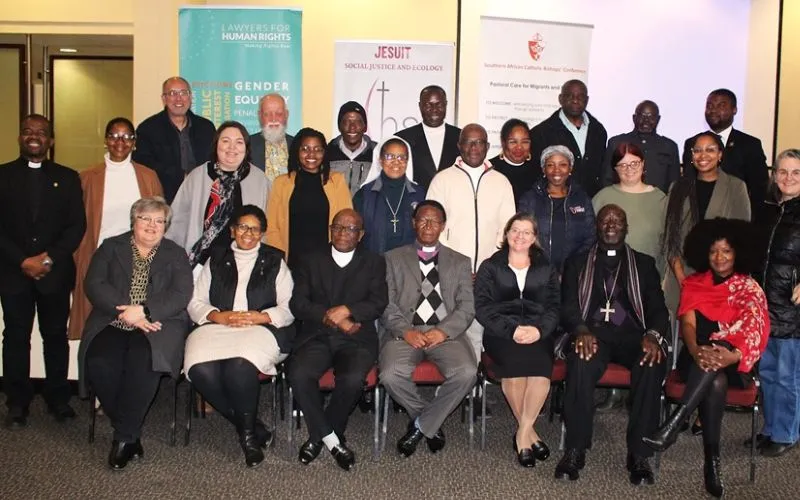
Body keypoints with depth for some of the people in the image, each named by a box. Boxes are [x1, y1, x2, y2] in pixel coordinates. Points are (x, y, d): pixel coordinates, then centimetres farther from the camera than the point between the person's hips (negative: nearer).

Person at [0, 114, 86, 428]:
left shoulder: (67, 177, 9)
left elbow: (77, 225, 2)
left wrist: (50, 258, -10)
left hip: (56, 272, 0)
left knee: (56, 335, 6)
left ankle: (58, 399, 16)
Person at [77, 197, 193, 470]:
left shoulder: (176, 254, 14)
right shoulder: (111, 247, 16)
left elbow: (180, 295, -1)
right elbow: (94, 285, 1)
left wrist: (143, 311, -16)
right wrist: (125, 311, -14)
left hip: (157, 324, -1)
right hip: (112, 322, 1)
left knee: (144, 361, -33)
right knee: (99, 362, -29)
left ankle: (124, 437, -18)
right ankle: (129, 434, -11)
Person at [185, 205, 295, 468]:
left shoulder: (275, 261, 18)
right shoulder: (216, 260, 23)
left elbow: (289, 307, 7)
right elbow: (195, 303, 14)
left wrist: (261, 316, -10)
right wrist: (217, 316, -6)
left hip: (261, 329, -2)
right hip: (216, 327, 3)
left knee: (240, 365, -36)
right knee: (201, 369, -30)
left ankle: (247, 433, -13)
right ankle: (253, 428, -13)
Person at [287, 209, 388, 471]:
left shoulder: (374, 263, 13)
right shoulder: (310, 261, 14)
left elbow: (378, 303, 0)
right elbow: (298, 303, 2)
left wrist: (346, 310, -17)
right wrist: (333, 319, -11)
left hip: (357, 338, -1)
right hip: (317, 336, 1)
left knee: (352, 380, -31)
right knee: (298, 374, -29)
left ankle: (318, 436, -3)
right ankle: (332, 439, -9)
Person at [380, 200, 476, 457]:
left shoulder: (460, 262, 18)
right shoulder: (393, 259, 16)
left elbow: (467, 307, 7)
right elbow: (386, 304, 5)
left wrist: (444, 331, -12)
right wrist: (406, 331, -12)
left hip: (445, 333, 1)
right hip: (406, 332, 0)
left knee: (467, 373, -29)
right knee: (391, 376, -30)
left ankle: (421, 425, -5)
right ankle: (432, 423, 0)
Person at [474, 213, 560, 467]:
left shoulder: (546, 269, 19)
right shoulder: (490, 267, 12)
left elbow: (554, 307, 8)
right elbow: (483, 308, 1)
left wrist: (539, 329, -13)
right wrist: (512, 330, -15)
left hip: (537, 333, 1)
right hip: (501, 333, -1)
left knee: (540, 365, -31)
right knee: (514, 361, -32)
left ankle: (523, 433, -18)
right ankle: (529, 431, -14)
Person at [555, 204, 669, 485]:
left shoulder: (644, 264, 21)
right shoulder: (577, 263, 19)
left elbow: (658, 308, 9)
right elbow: (568, 306, 6)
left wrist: (653, 335, -15)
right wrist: (581, 330, -17)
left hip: (631, 334, 1)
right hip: (592, 333, -1)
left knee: (652, 363, -34)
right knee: (582, 362, -36)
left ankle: (639, 454, -25)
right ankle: (575, 450, -24)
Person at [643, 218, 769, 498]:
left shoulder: (750, 288, 5)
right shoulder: (694, 284, 9)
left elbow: (757, 333, -8)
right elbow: (688, 324, -5)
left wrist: (733, 356, -30)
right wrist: (696, 350, -29)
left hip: (733, 364, -1)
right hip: (697, 359, 1)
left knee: (717, 360, -37)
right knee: (715, 383, -34)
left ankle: (673, 425, -44)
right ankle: (712, 461, -32)